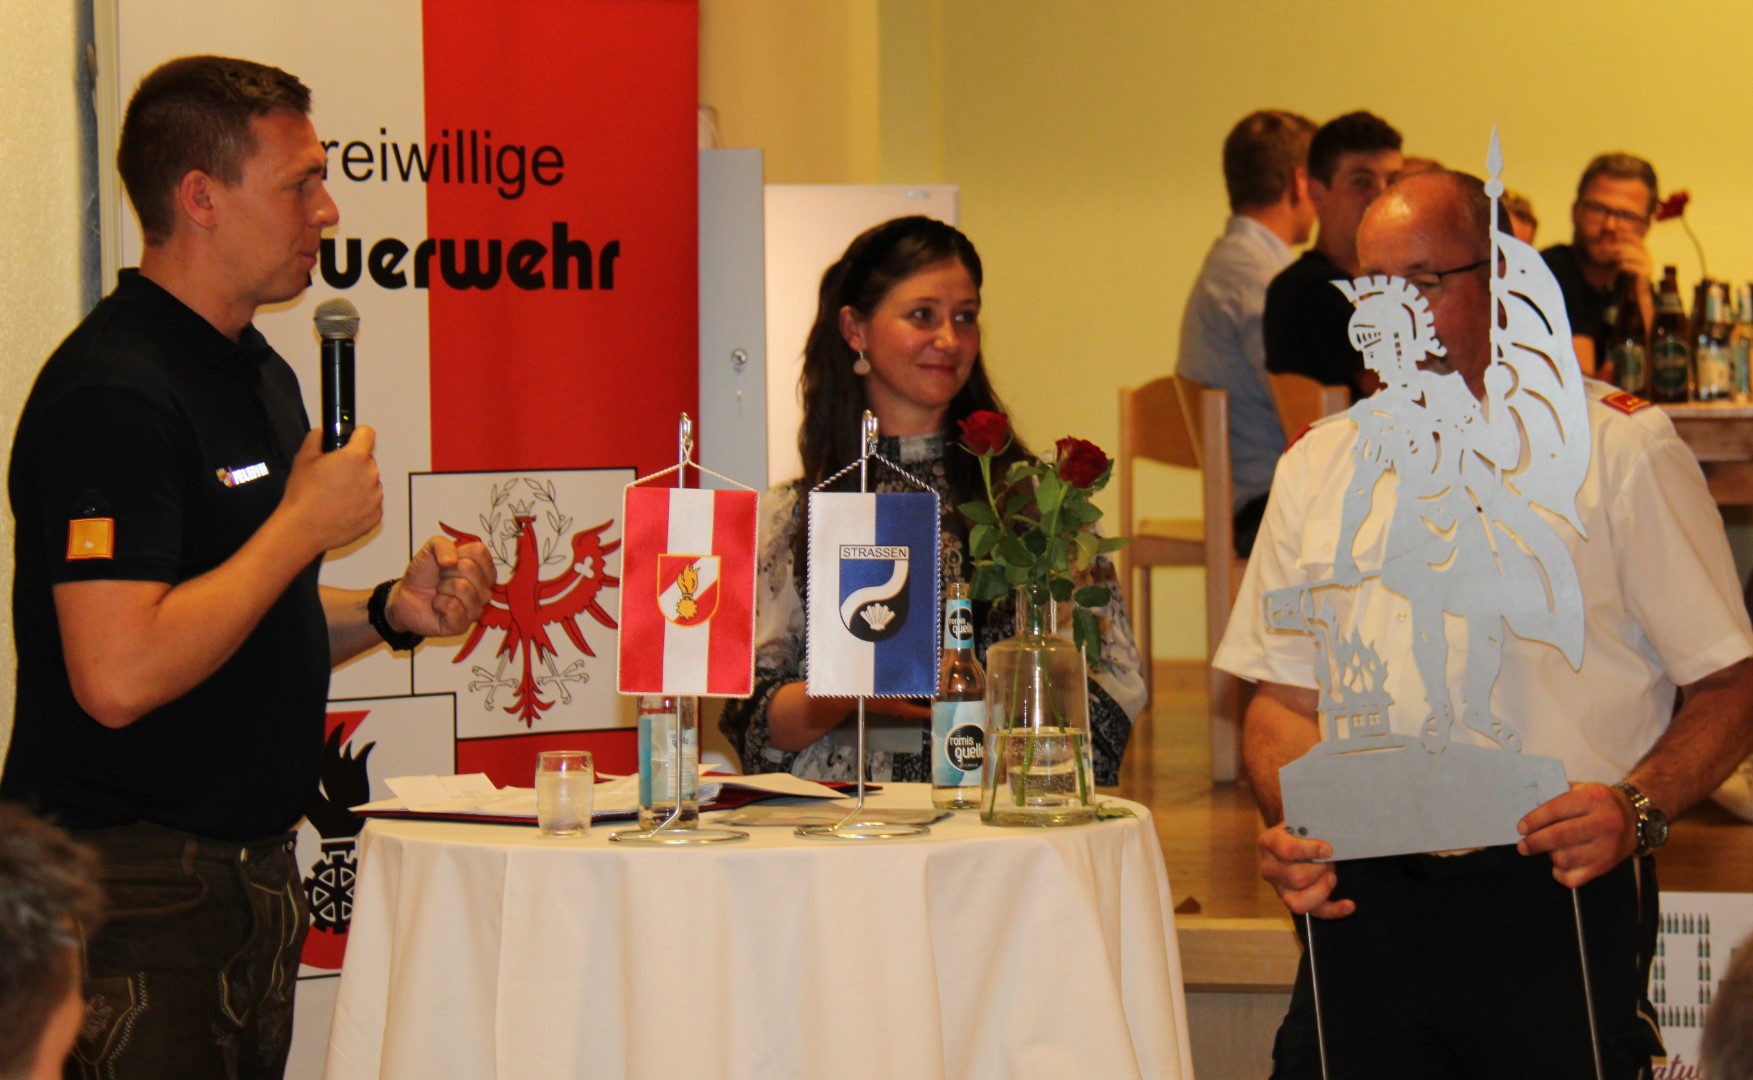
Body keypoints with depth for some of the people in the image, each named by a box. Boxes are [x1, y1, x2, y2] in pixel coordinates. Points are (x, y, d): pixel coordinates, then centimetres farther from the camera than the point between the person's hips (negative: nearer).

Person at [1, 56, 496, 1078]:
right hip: (136, 888, -10)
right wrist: (306, 523, -18)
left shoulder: (258, 372, 15)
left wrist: (389, 610, 8)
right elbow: (119, 675, -27)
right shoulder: (113, 392, -18)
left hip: (251, 869, 10)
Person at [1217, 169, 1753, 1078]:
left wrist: (1637, 809, -16)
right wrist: (1290, 825, -3)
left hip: (1556, 902, -3)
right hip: (1363, 902, 3)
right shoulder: (1319, 467, 17)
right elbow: (1284, 694, 17)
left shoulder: (1617, 447, 4)